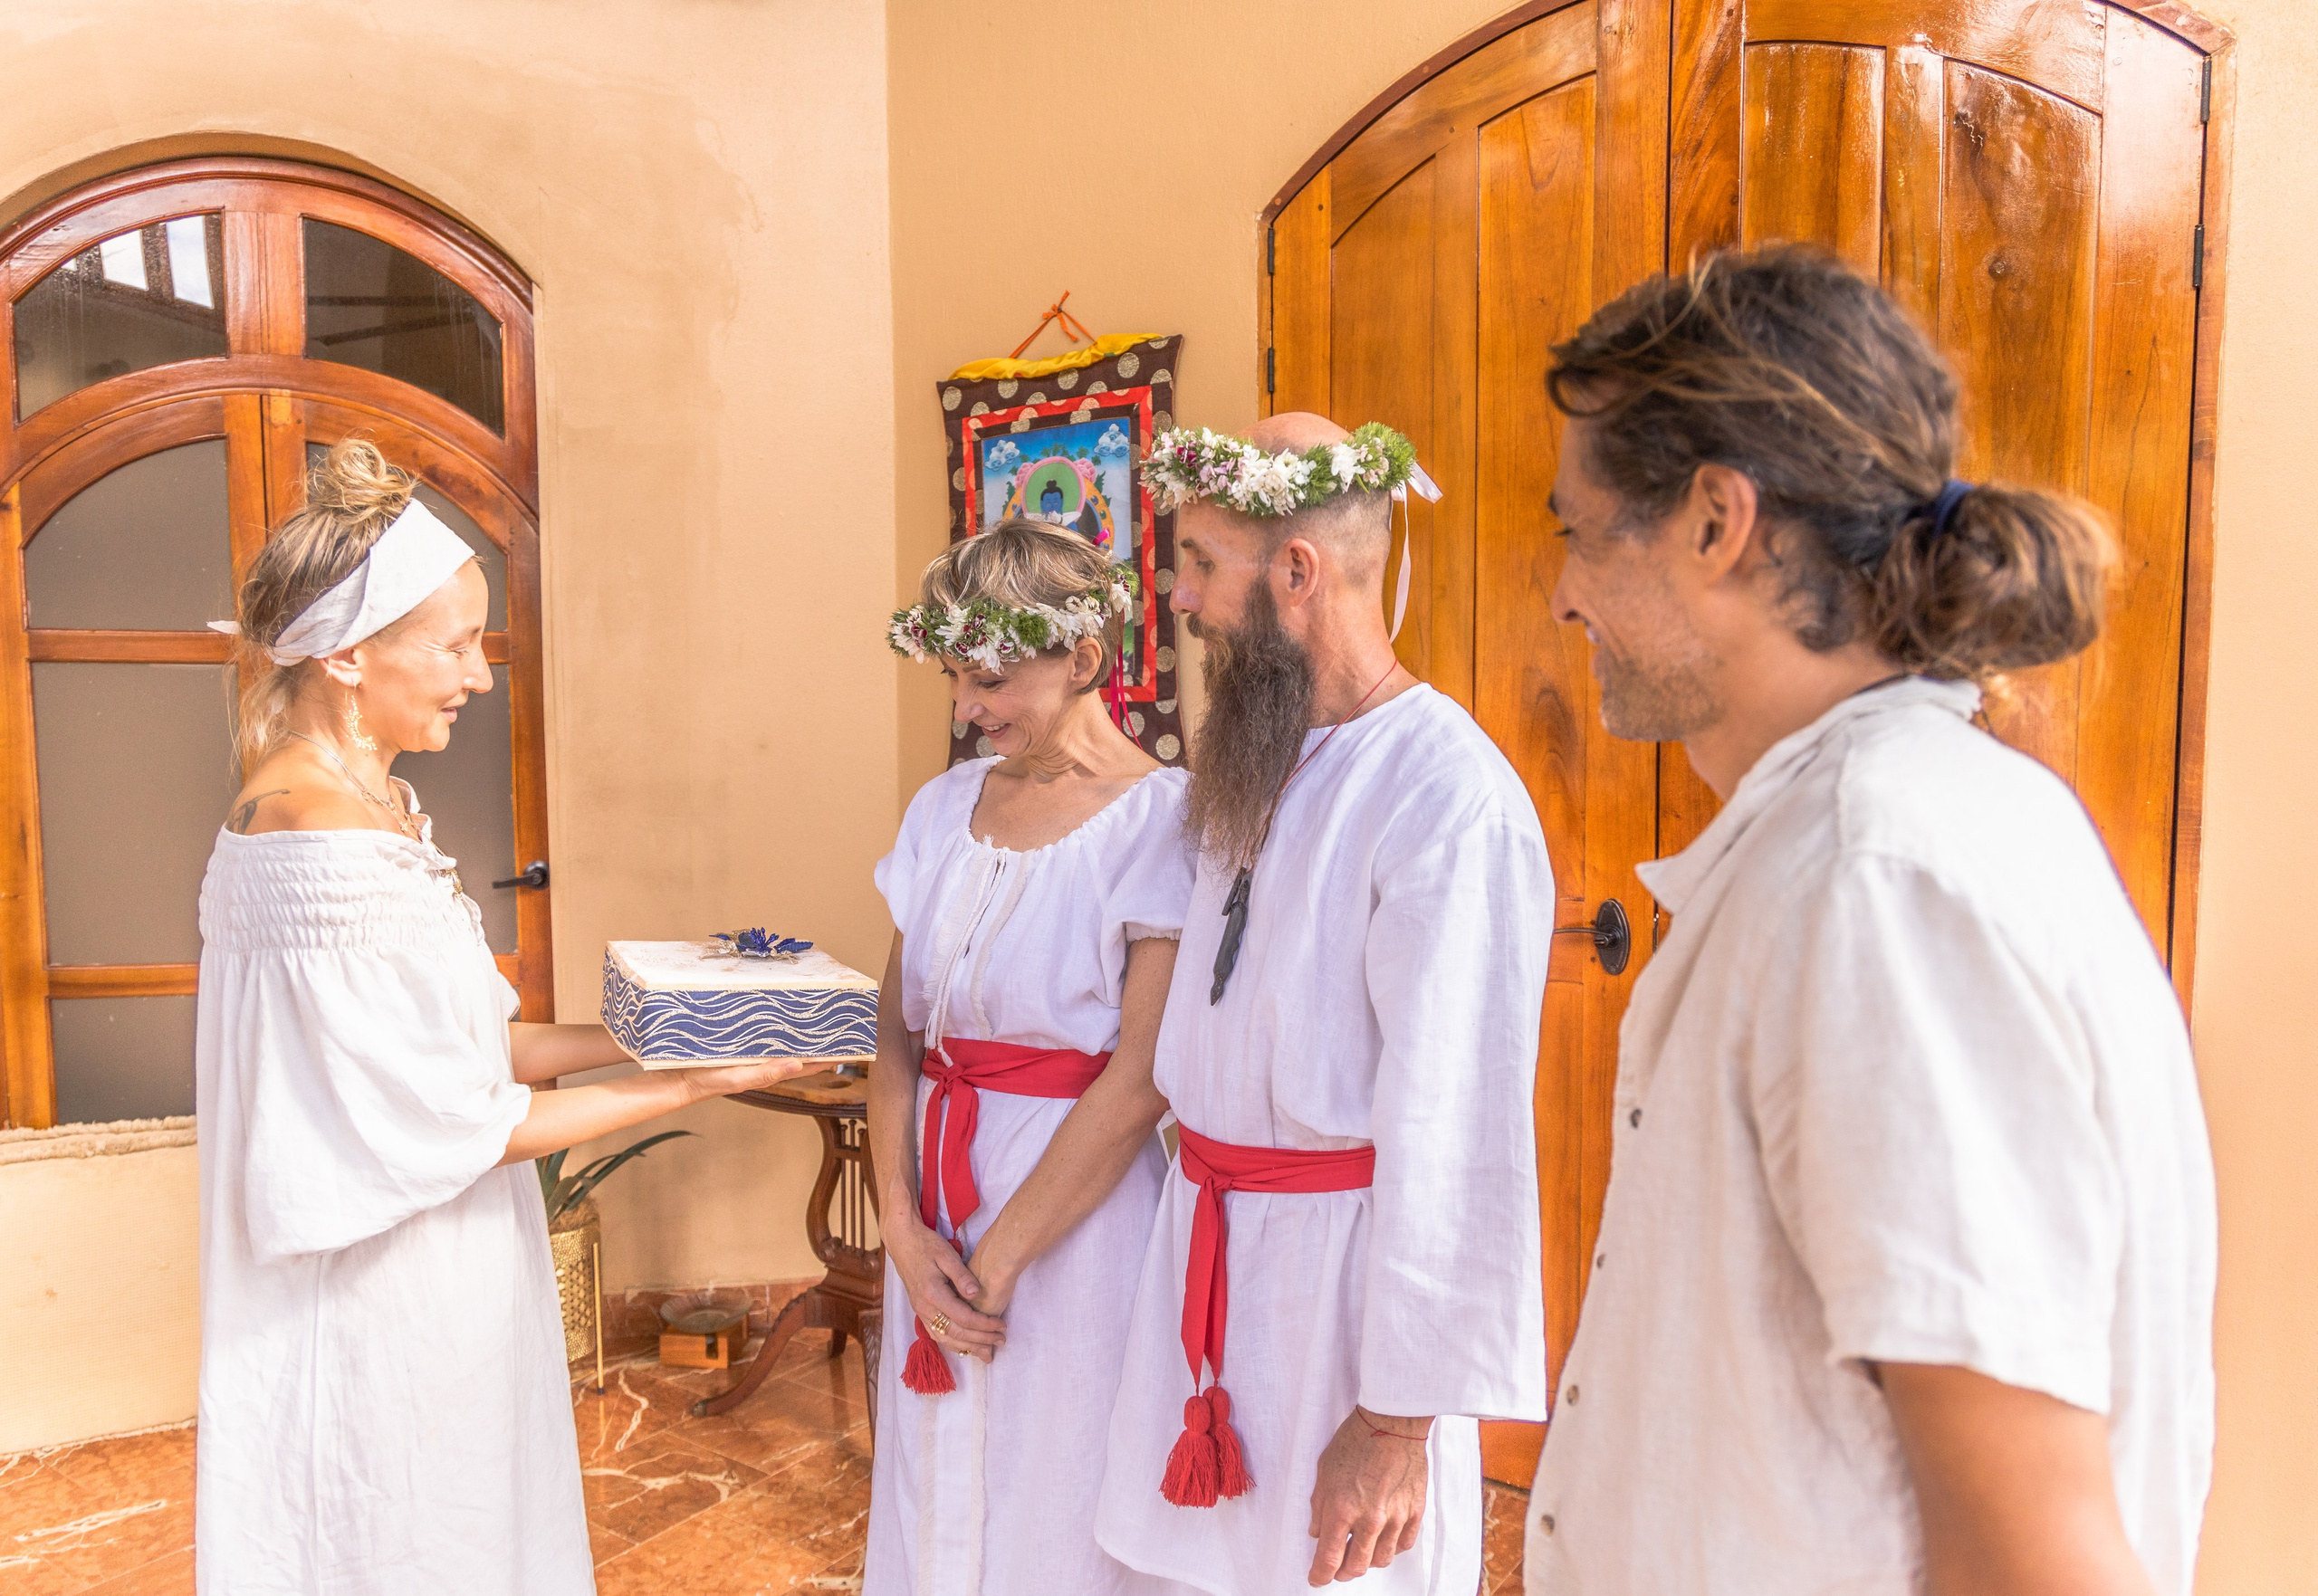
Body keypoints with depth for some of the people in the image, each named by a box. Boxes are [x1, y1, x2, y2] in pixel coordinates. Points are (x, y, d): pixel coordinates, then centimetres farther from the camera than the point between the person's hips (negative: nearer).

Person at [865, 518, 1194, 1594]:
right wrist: (904, 1227, -6)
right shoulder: (945, 806, 4)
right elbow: (898, 1030, 5)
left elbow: (1140, 1082, -17)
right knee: (933, 1493, 18)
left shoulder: (1159, 822, -13)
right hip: (940, 1202, 5)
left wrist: (996, 1261, -11)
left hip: (1081, 1211, -5)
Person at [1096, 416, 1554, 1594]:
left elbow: (1455, 1142, -20)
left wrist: (1398, 1420, -16)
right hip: (1210, 1241, 7)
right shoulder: (1255, 766, 7)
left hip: (1344, 1265, -7)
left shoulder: (1450, 800, -21)